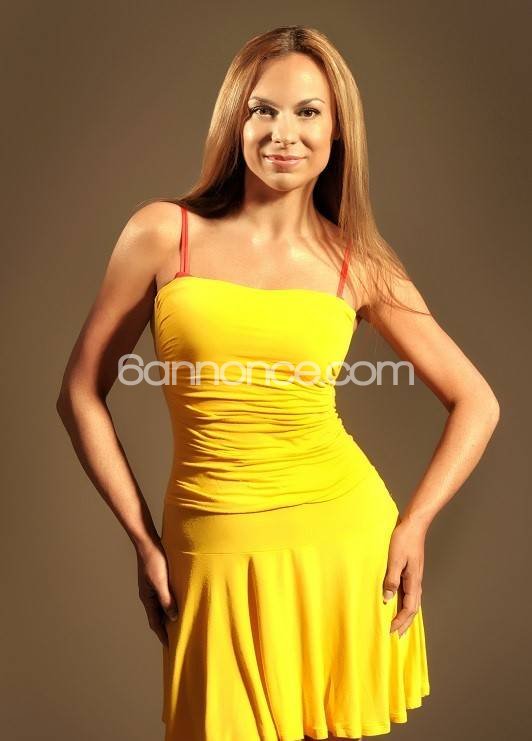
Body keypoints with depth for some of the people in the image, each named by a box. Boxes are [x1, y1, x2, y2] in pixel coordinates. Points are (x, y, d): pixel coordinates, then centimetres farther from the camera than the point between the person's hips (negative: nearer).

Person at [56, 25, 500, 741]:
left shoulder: (358, 265, 1)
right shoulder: (164, 232, -3)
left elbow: (476, 402, 7)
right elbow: (81, 394, 1)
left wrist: (413, 524, -3)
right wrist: (146, 543, -1)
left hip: (343, 533, 1)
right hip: (214, 550, -1)